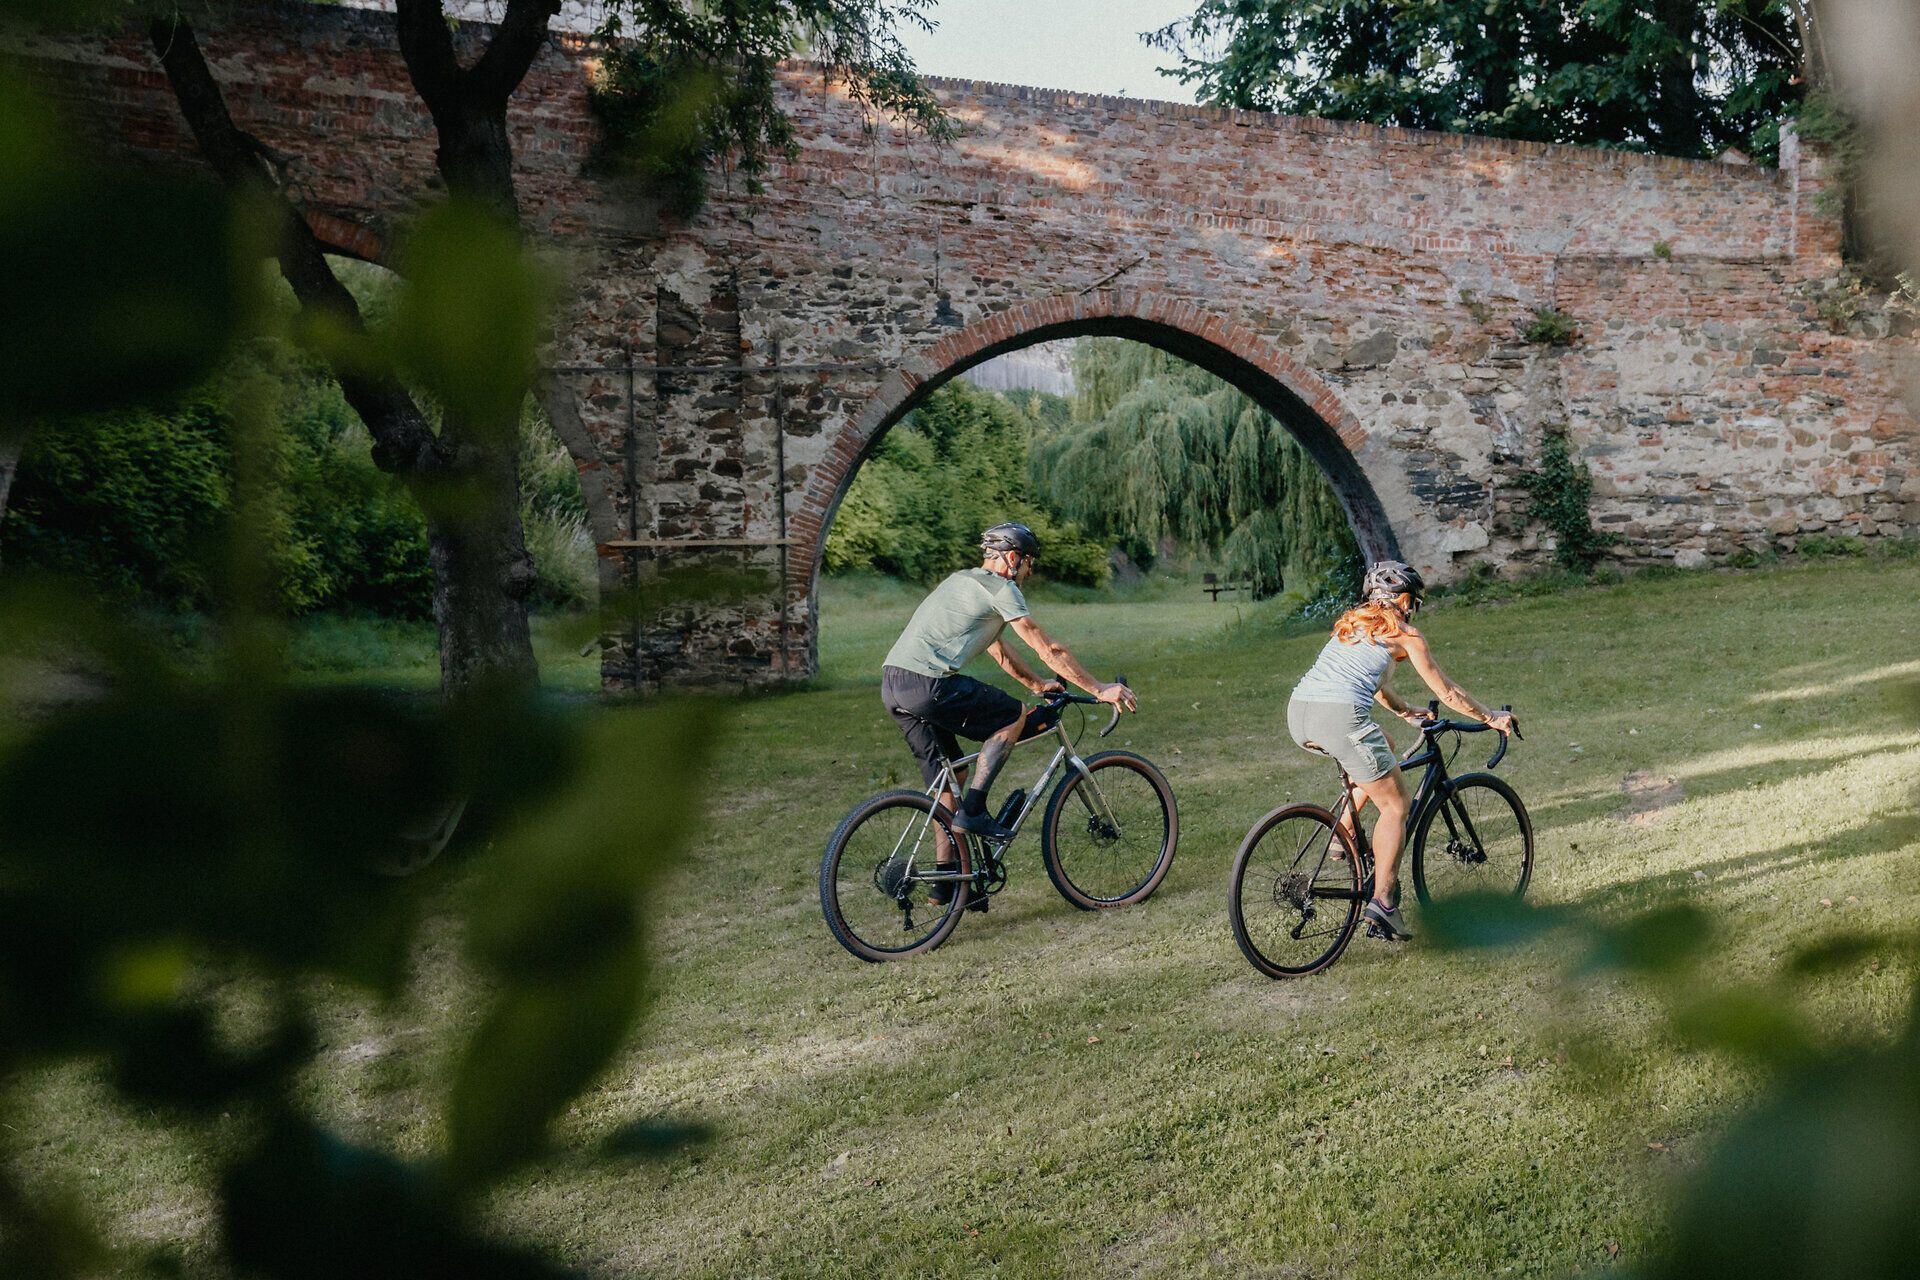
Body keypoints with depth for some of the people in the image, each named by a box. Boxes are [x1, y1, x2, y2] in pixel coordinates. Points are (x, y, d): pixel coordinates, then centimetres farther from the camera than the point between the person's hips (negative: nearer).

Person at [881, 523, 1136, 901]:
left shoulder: (962, 581, 26)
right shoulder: (1001, 589, -1)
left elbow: (996, 646, 36)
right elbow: (1049, 649, -1)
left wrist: (1036, 683, 43)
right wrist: (1100, 690, 5)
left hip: (892, 685, 9)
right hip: (927, 684, -9)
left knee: (948, 774, 18)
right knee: (1014, 716, 6)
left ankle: (947, 875, 20)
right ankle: (973, 809, 1)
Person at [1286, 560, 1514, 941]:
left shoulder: (1353, 622, 29)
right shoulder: (1405, 634, 11)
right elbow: (1447, 692, 18)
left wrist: (1407, 712, 56)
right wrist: (1491, 718, 32)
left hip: (1298, 712, 7)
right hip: (1340, 715, -7)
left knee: (1381, 748, 33)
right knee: (1396, 805, 9)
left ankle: (1345, 836, 25)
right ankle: (1382, 900, 2)